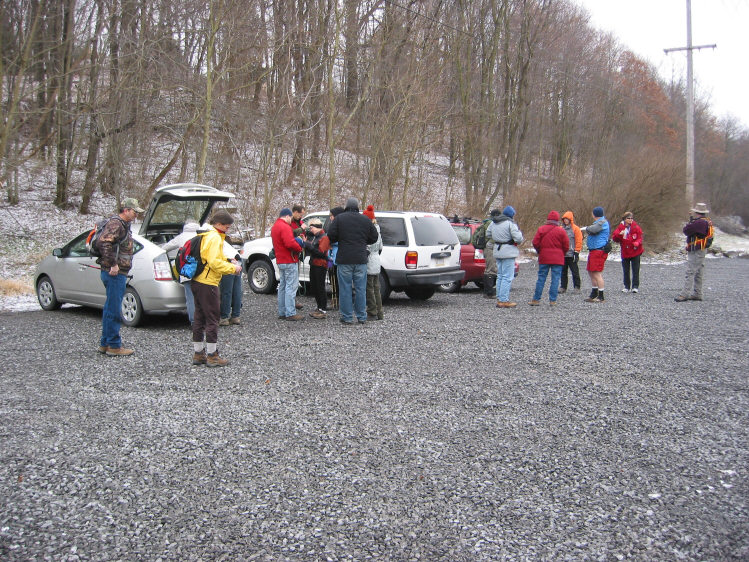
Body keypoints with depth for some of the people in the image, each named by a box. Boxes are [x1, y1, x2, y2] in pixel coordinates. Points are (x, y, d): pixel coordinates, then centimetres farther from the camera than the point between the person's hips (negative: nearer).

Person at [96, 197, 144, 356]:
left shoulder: (124, 225, 20)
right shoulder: (116, 224, -13)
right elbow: (103, 242, -28)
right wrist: (113, 264, -27)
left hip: (117, 273, 11)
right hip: (115, 273, -11)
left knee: (110, 309, 15)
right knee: (114, 310, -5)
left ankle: (105, 344, 23)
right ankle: (114, 346, 0)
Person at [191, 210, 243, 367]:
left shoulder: (206, 235, 18)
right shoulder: (214, 238, -13)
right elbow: (214, 262, -21)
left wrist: (229, 264, 11)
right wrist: (232, 268, -12)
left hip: (197, 282, 10)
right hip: (207, 283, -10)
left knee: (200, 318, 14)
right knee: (212, 319, -3)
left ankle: (198, 354, 20)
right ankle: (212, 356, 2)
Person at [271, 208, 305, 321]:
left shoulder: (274, 227, 17)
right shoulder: (285, 227, -16)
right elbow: (290, 243, -26)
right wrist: (299, 248, -8)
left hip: (280, 261, 10)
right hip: (289, 261, -10)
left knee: (283, 286, 14)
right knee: (291, 287, -8)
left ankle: (282, 313, 17)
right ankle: (291, 313, -9)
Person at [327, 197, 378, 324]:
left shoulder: (339, 218, -3)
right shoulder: (366, 220, 6)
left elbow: (331, 236, -5)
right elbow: (374, 238, 9)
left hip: (344, 260, -2)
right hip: (361, 260, 2)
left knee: (345, 289, 3)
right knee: (361, 289, 8)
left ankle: (347, 317, 5)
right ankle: (362, 317, 12)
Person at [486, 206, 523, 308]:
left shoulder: (493, 222, 10)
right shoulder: (510, 223, -13)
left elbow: (488, 234, 22)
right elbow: (518, 238, -18)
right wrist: (519, 232, 3)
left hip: (498, 251, 8)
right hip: (508, 252, -8)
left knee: (500, 276, 15)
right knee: (507, 277, -5)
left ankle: (499, 299, 17)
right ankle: (504, 301, -7)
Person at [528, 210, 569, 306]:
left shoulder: (541, 229, 1)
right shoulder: (561, 231, -3)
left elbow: (535, 243, -1)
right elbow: (566, 246, -2)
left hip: (544, 258, 2)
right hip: (557, 259, -2)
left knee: (541, 278, 7)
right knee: (555, 279, 2)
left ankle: (536, 299, 7)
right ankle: (552, 300, 1)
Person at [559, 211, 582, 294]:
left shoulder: (575, 229, -2)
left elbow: (579, 241, -4)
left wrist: (576, 253, -9)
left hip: (571, 254, -5)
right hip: (562, 254, 5)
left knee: (575, 271, 0)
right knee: (563, 271, 8)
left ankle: (576, 287, 8)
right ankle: (563, 287, 15)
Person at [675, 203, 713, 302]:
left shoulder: (699, 222, -20)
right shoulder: (708, 222, 12)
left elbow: (686, 230, -18)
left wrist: (690, 222, -2)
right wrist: (692, 222, 6)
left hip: (696, 251, -10)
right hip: (702, 250, 10)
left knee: (690, 273, -10)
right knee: (698, 274, 14)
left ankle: (684, 294, -12)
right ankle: (697, 294, 19)